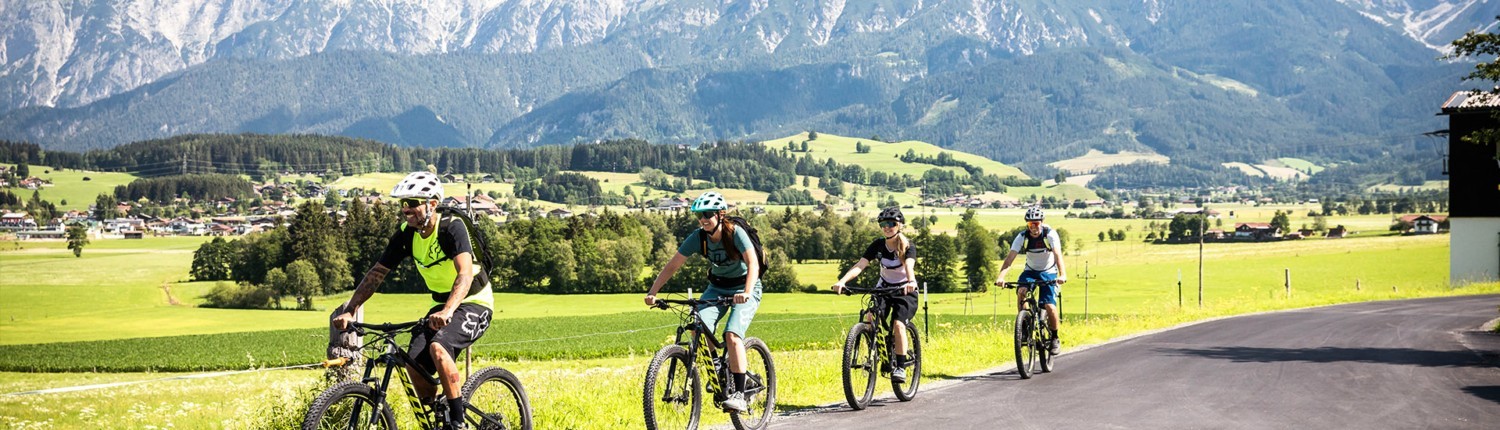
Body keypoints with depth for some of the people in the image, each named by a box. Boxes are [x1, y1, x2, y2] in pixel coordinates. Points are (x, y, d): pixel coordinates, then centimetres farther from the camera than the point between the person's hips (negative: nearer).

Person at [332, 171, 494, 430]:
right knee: (415, 362, -13)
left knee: (438, 347, -31)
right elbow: (377, 273, -2)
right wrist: (349, 311, -14)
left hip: (474, 303, -6)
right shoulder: (406, 234, -4)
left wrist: (447, 311, -52)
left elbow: (465, 274, -35)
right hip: (441, 305, 6)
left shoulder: (452, 228, -23)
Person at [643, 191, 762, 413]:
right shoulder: (698, 237, -12)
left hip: (744, 288, -4)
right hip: (717, 287, 4)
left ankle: (739, 394, -21)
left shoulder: (735, 233, -23)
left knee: (732, 336, -26)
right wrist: (652, 292, -24)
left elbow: (753, 264, -35)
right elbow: (672, 266, -11)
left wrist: (746, 293, -52)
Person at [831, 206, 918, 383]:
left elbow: (909, 265, -37)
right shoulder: (878, 245, -8)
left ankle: (900, 367, -17)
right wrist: (842, 281, -37)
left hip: (905, 291, -4)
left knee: (898, 324, -26)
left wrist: (911, 282, -59)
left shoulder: (907, 246, -17)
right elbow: (860, 265, -20)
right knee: (870, 319, -21)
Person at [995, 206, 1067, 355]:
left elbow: (1058, 254, -33)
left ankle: (1055, 338, 7)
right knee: (1021, 291, -29)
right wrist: (1001, 277, -41)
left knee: (1050, 307, -17)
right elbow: (1010, 258, -25)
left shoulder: (1050, 234, -21)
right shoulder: (1022, 237, -16)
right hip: (1030, 271, 2)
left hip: (1048, 272, -2)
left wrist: (1062, 275, -51)